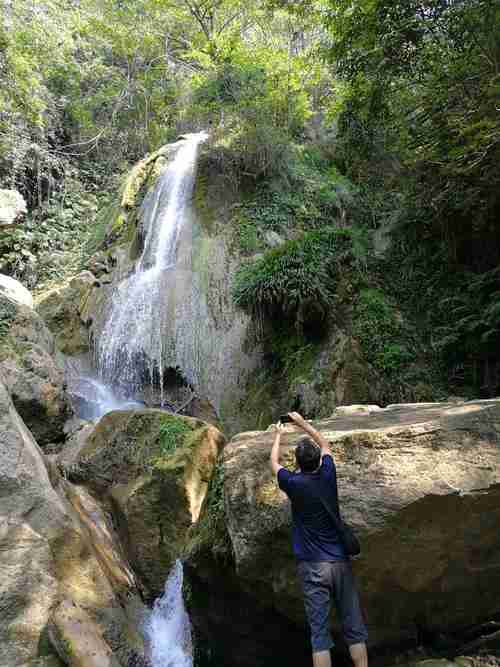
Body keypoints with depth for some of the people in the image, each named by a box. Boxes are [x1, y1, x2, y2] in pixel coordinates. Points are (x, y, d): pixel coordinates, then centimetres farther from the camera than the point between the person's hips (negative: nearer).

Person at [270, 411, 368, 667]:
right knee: (354, 627, 10)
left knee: (319, 633, 2)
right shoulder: (328, 474, -1)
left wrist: (279, 434, 27)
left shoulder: (294, 483, -9)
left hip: (313, 566, -3)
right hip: (340, 560, 3)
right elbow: (325, 444, 20)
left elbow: (274, 462, 12)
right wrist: (302, 423, 30)